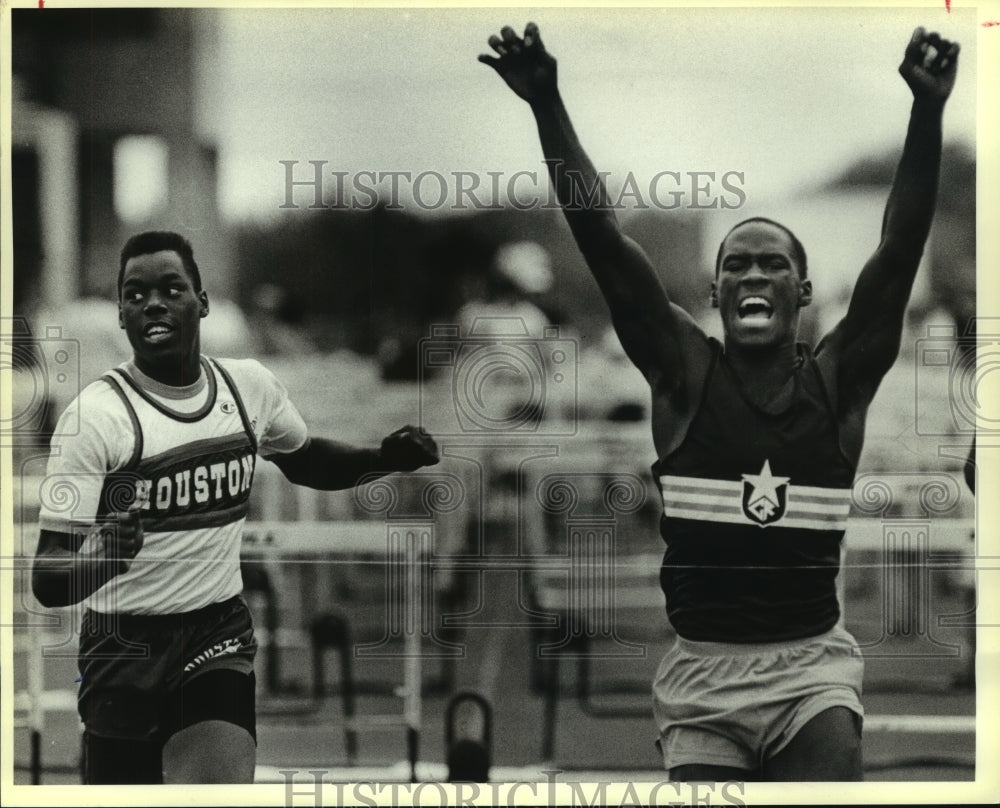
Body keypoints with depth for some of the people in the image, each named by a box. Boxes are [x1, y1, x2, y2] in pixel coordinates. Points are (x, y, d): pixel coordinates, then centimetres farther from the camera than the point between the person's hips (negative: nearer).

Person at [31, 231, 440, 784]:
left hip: (219, 634, 2)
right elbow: (45, 580, -16)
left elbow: (304, 461, 24)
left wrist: (386, 458, 7)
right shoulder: (94, 414, -14)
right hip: (124, 646, -2)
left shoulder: (250, 386, 1)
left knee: (218, 789, -21)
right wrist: (102, 558, -38)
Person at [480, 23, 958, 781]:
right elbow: (602, 238, -6)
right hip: (702, 669, 1)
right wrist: (547, 104, -12)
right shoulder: (685, 372, 1)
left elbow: (900, 249, -7)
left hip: (811, 666, -1)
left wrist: (928, 112, -17)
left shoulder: (838, 379, 1)